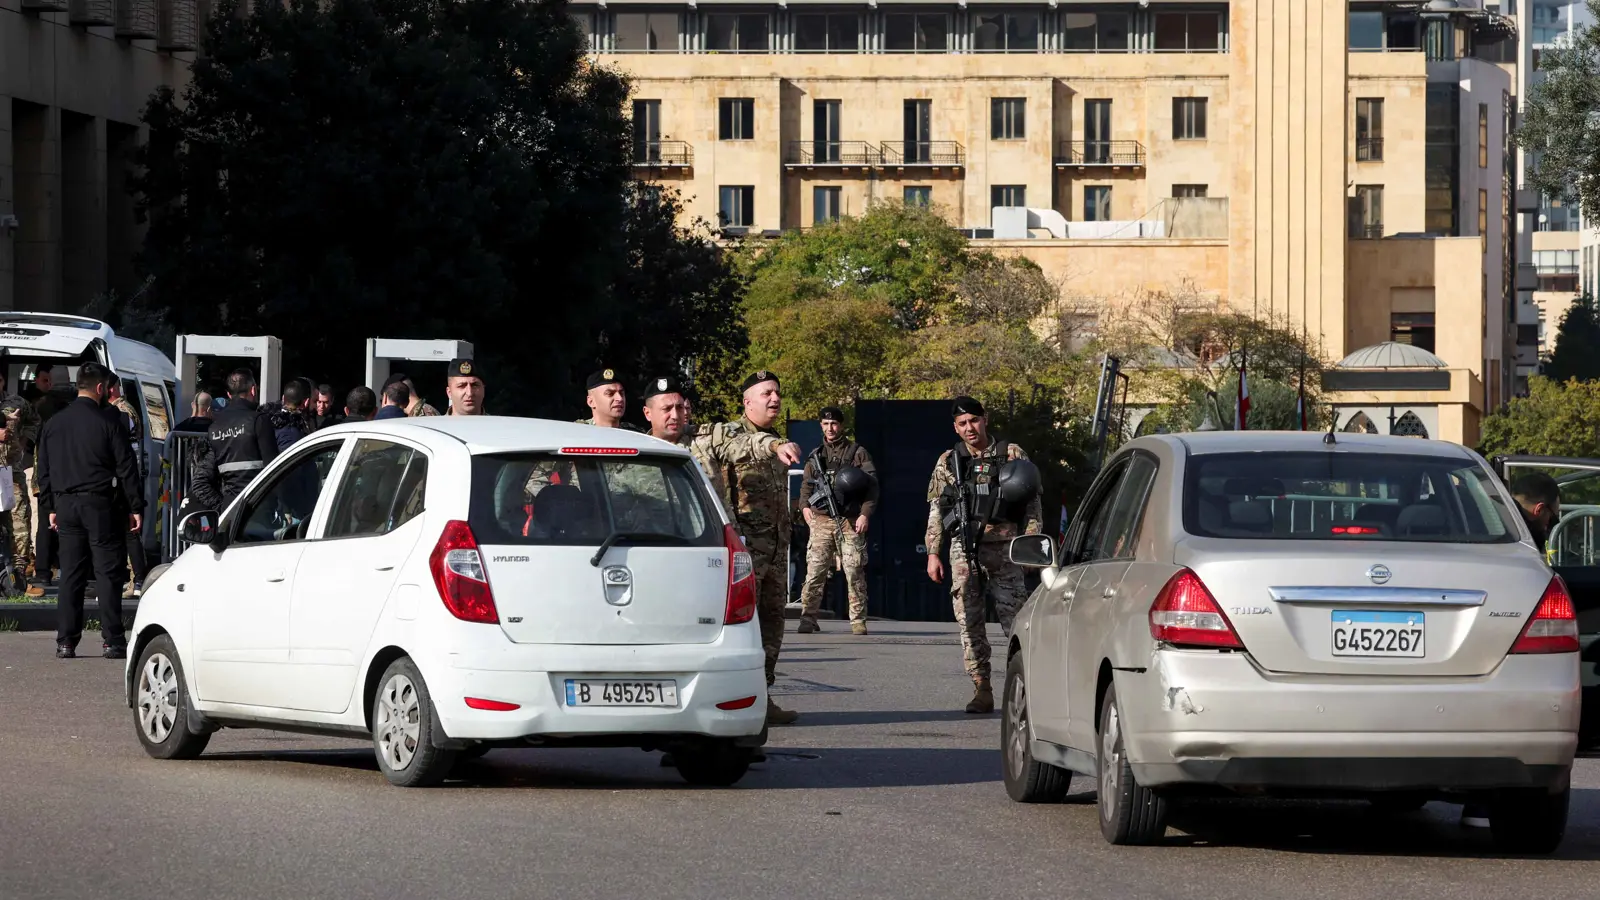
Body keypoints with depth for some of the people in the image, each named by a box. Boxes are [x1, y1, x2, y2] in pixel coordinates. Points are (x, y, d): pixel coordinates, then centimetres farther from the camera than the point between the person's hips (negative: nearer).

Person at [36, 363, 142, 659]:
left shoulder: (54, 424, 8)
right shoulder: (107, 424, -8)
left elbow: (44, 469, 14)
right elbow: (126, 469, -8)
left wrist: (51, 507, 21)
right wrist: (136, 508, -2)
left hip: (65, 504, 5)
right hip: (99, 505, -5)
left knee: (71, 575, 8)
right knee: (107, 573, -1)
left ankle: (66, 642, 5)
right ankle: (112, 641, -3)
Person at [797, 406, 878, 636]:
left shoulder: (858, 453, 8)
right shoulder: (816, 456, 17)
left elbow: (871, 485, 3)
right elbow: (806, 485, 20)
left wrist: (865, 514, -9)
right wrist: (805, 507, 1)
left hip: (850, 522, -2)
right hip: (821, 520, 2)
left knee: (855, 573, -4)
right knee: (814, 572, -6)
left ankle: (858, 621, 1)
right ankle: (808, 619, -4)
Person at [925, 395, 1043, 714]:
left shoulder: (1011, 455, 7)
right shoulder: (948, 462, 13)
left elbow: (1032, 502, 7)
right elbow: (936, 511, 15)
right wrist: (932, 553, 7)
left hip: (1003, 548, -2)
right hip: (964, 550, 3)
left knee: (1015, 619, -8)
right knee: (970, 624, 0)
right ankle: (981, 691, 4)